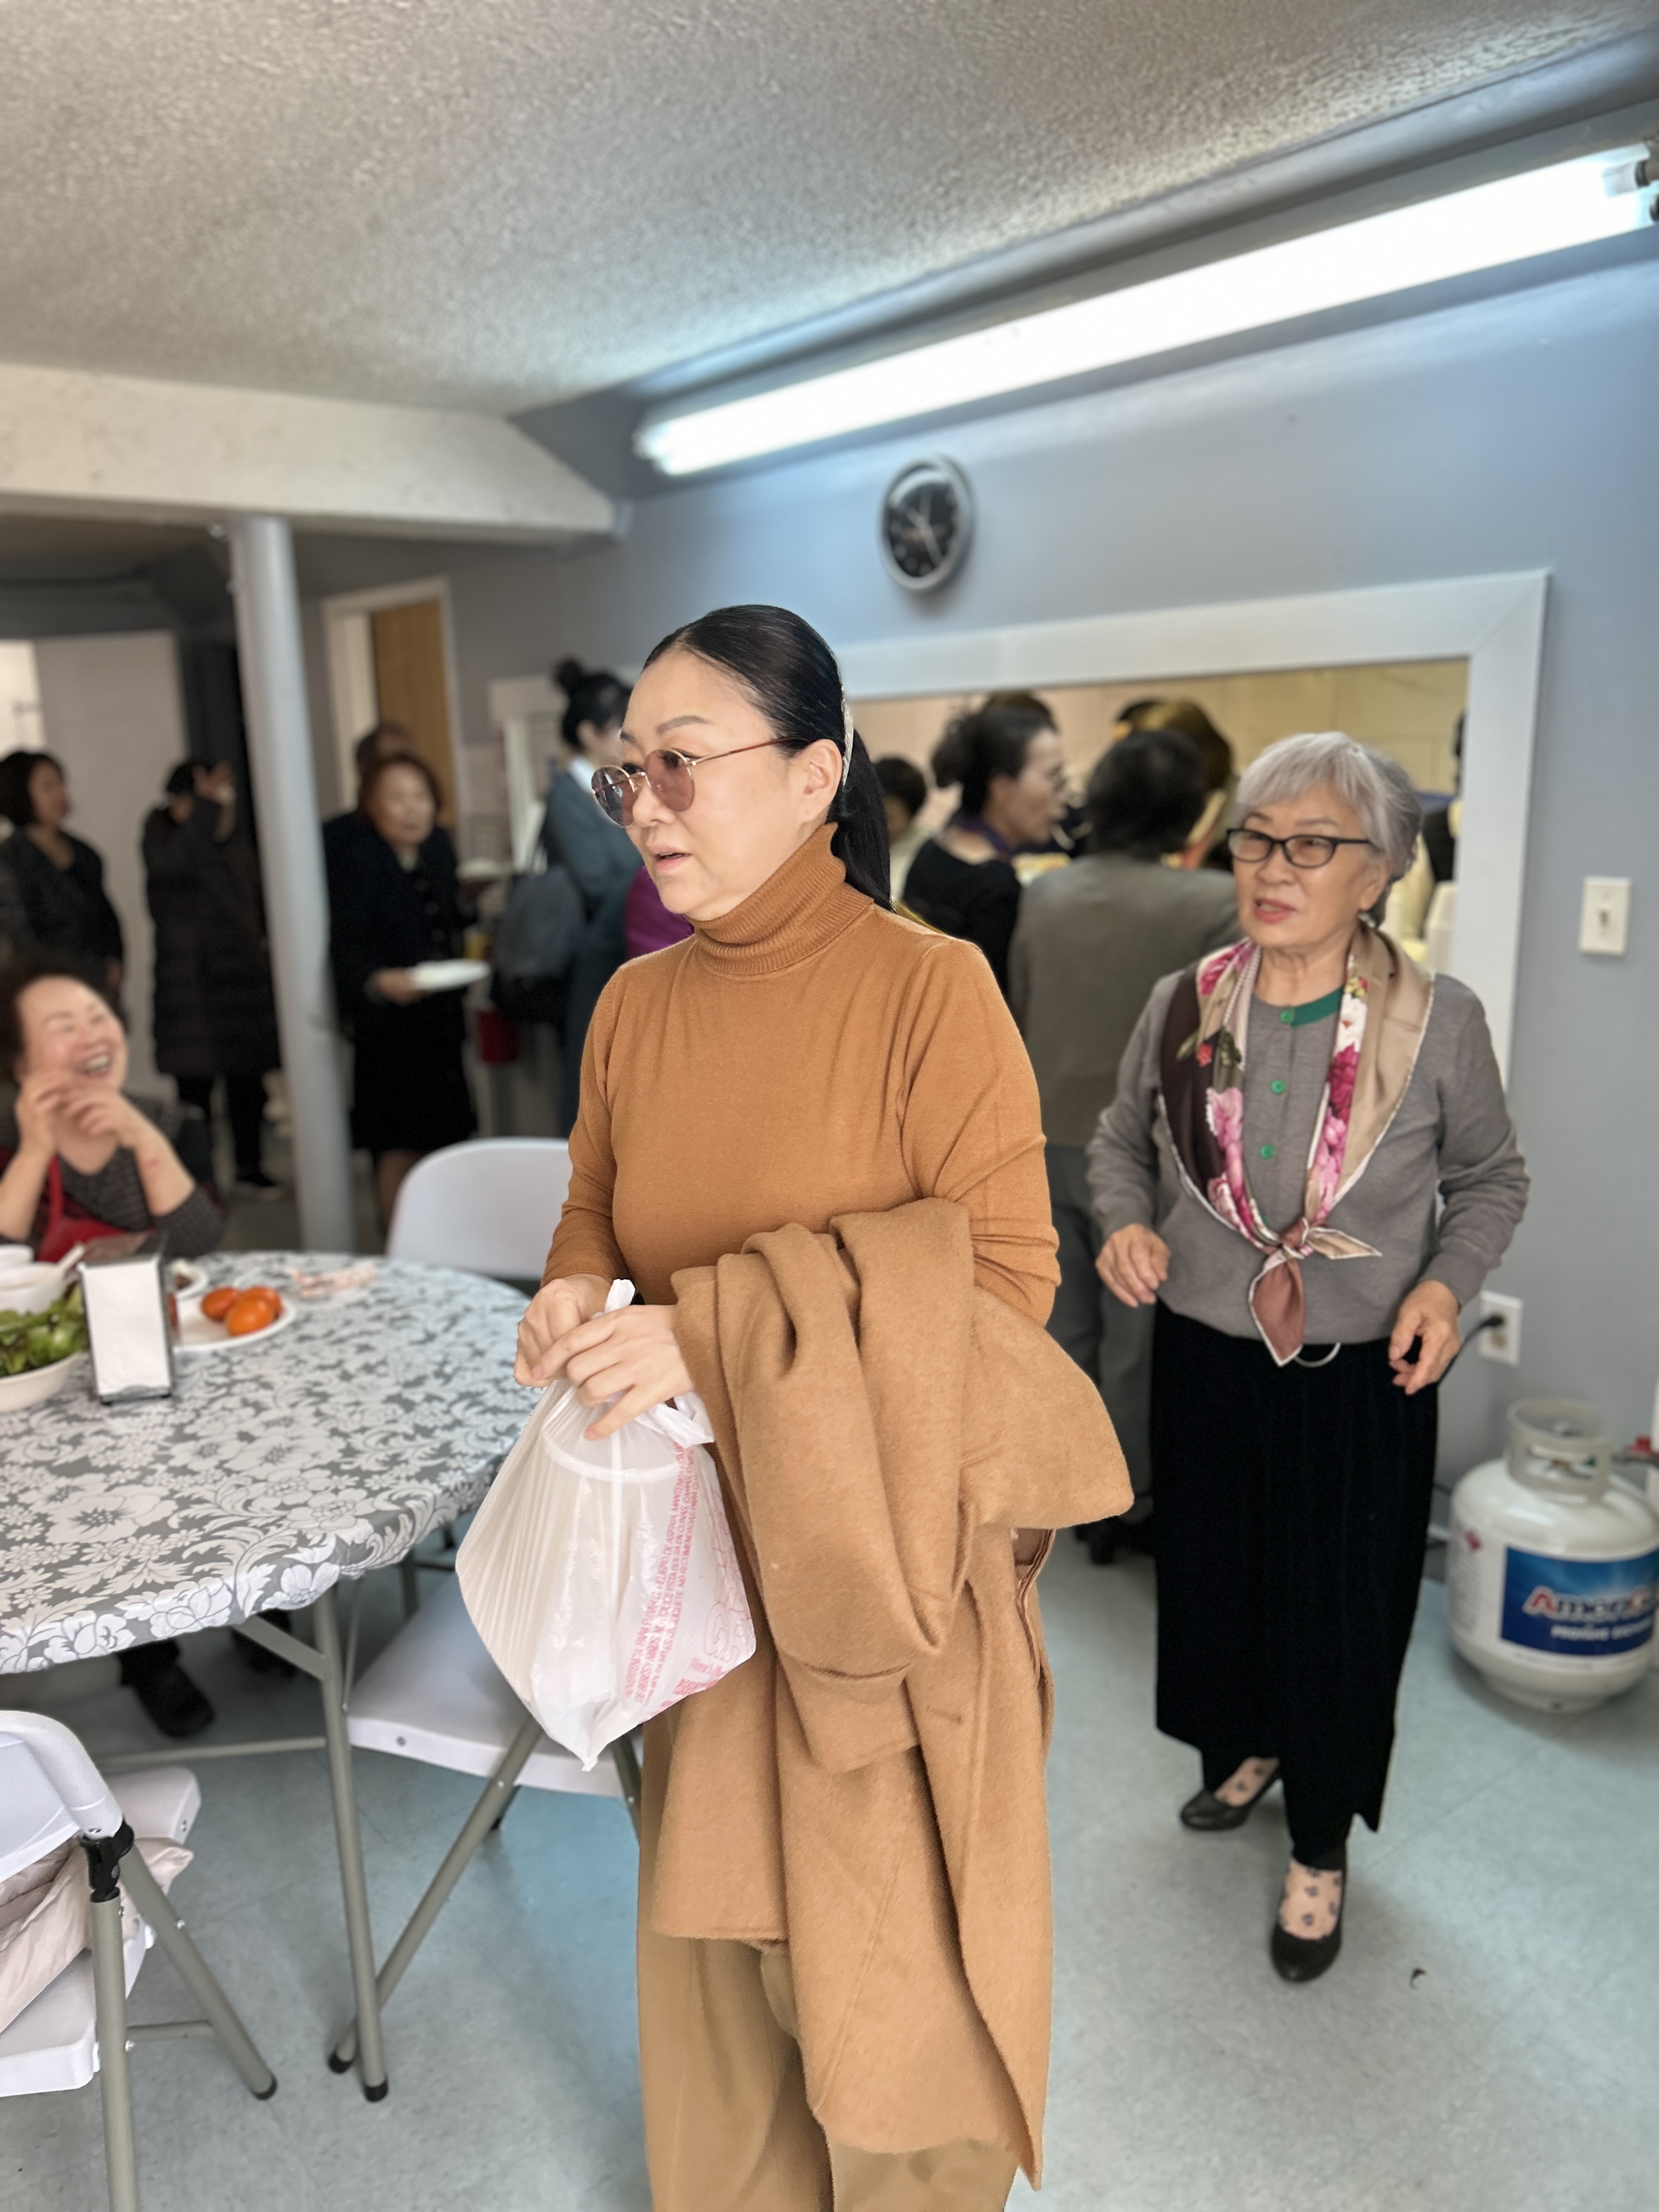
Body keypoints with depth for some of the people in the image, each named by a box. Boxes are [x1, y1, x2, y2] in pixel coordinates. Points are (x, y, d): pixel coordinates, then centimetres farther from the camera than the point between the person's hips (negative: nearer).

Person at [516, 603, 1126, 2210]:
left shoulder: (931, 993, -17)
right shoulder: (635, 1004, 1)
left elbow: (1005, 1282, -18)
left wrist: (718, 1336, -25)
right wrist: (576, 1307, -11)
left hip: (879, 1550, -5)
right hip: (702, 1544, 5)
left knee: (880, 1940, 12)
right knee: (716, 1912, 21)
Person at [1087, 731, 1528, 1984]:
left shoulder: (1440, 1023, -12)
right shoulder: (1184, 1007, -6)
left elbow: (1491, 1177, 4)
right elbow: (1123, 1139, 10)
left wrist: (1446, 1280, -13)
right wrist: (1127, 1222, -10)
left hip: (1364, 1377, -2)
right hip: (1205, 1357, 3)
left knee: (1341, 1610, 9)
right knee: (1213, 1575, 20)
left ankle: (1320, 1853, 34)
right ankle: (1245, 1750, 51)